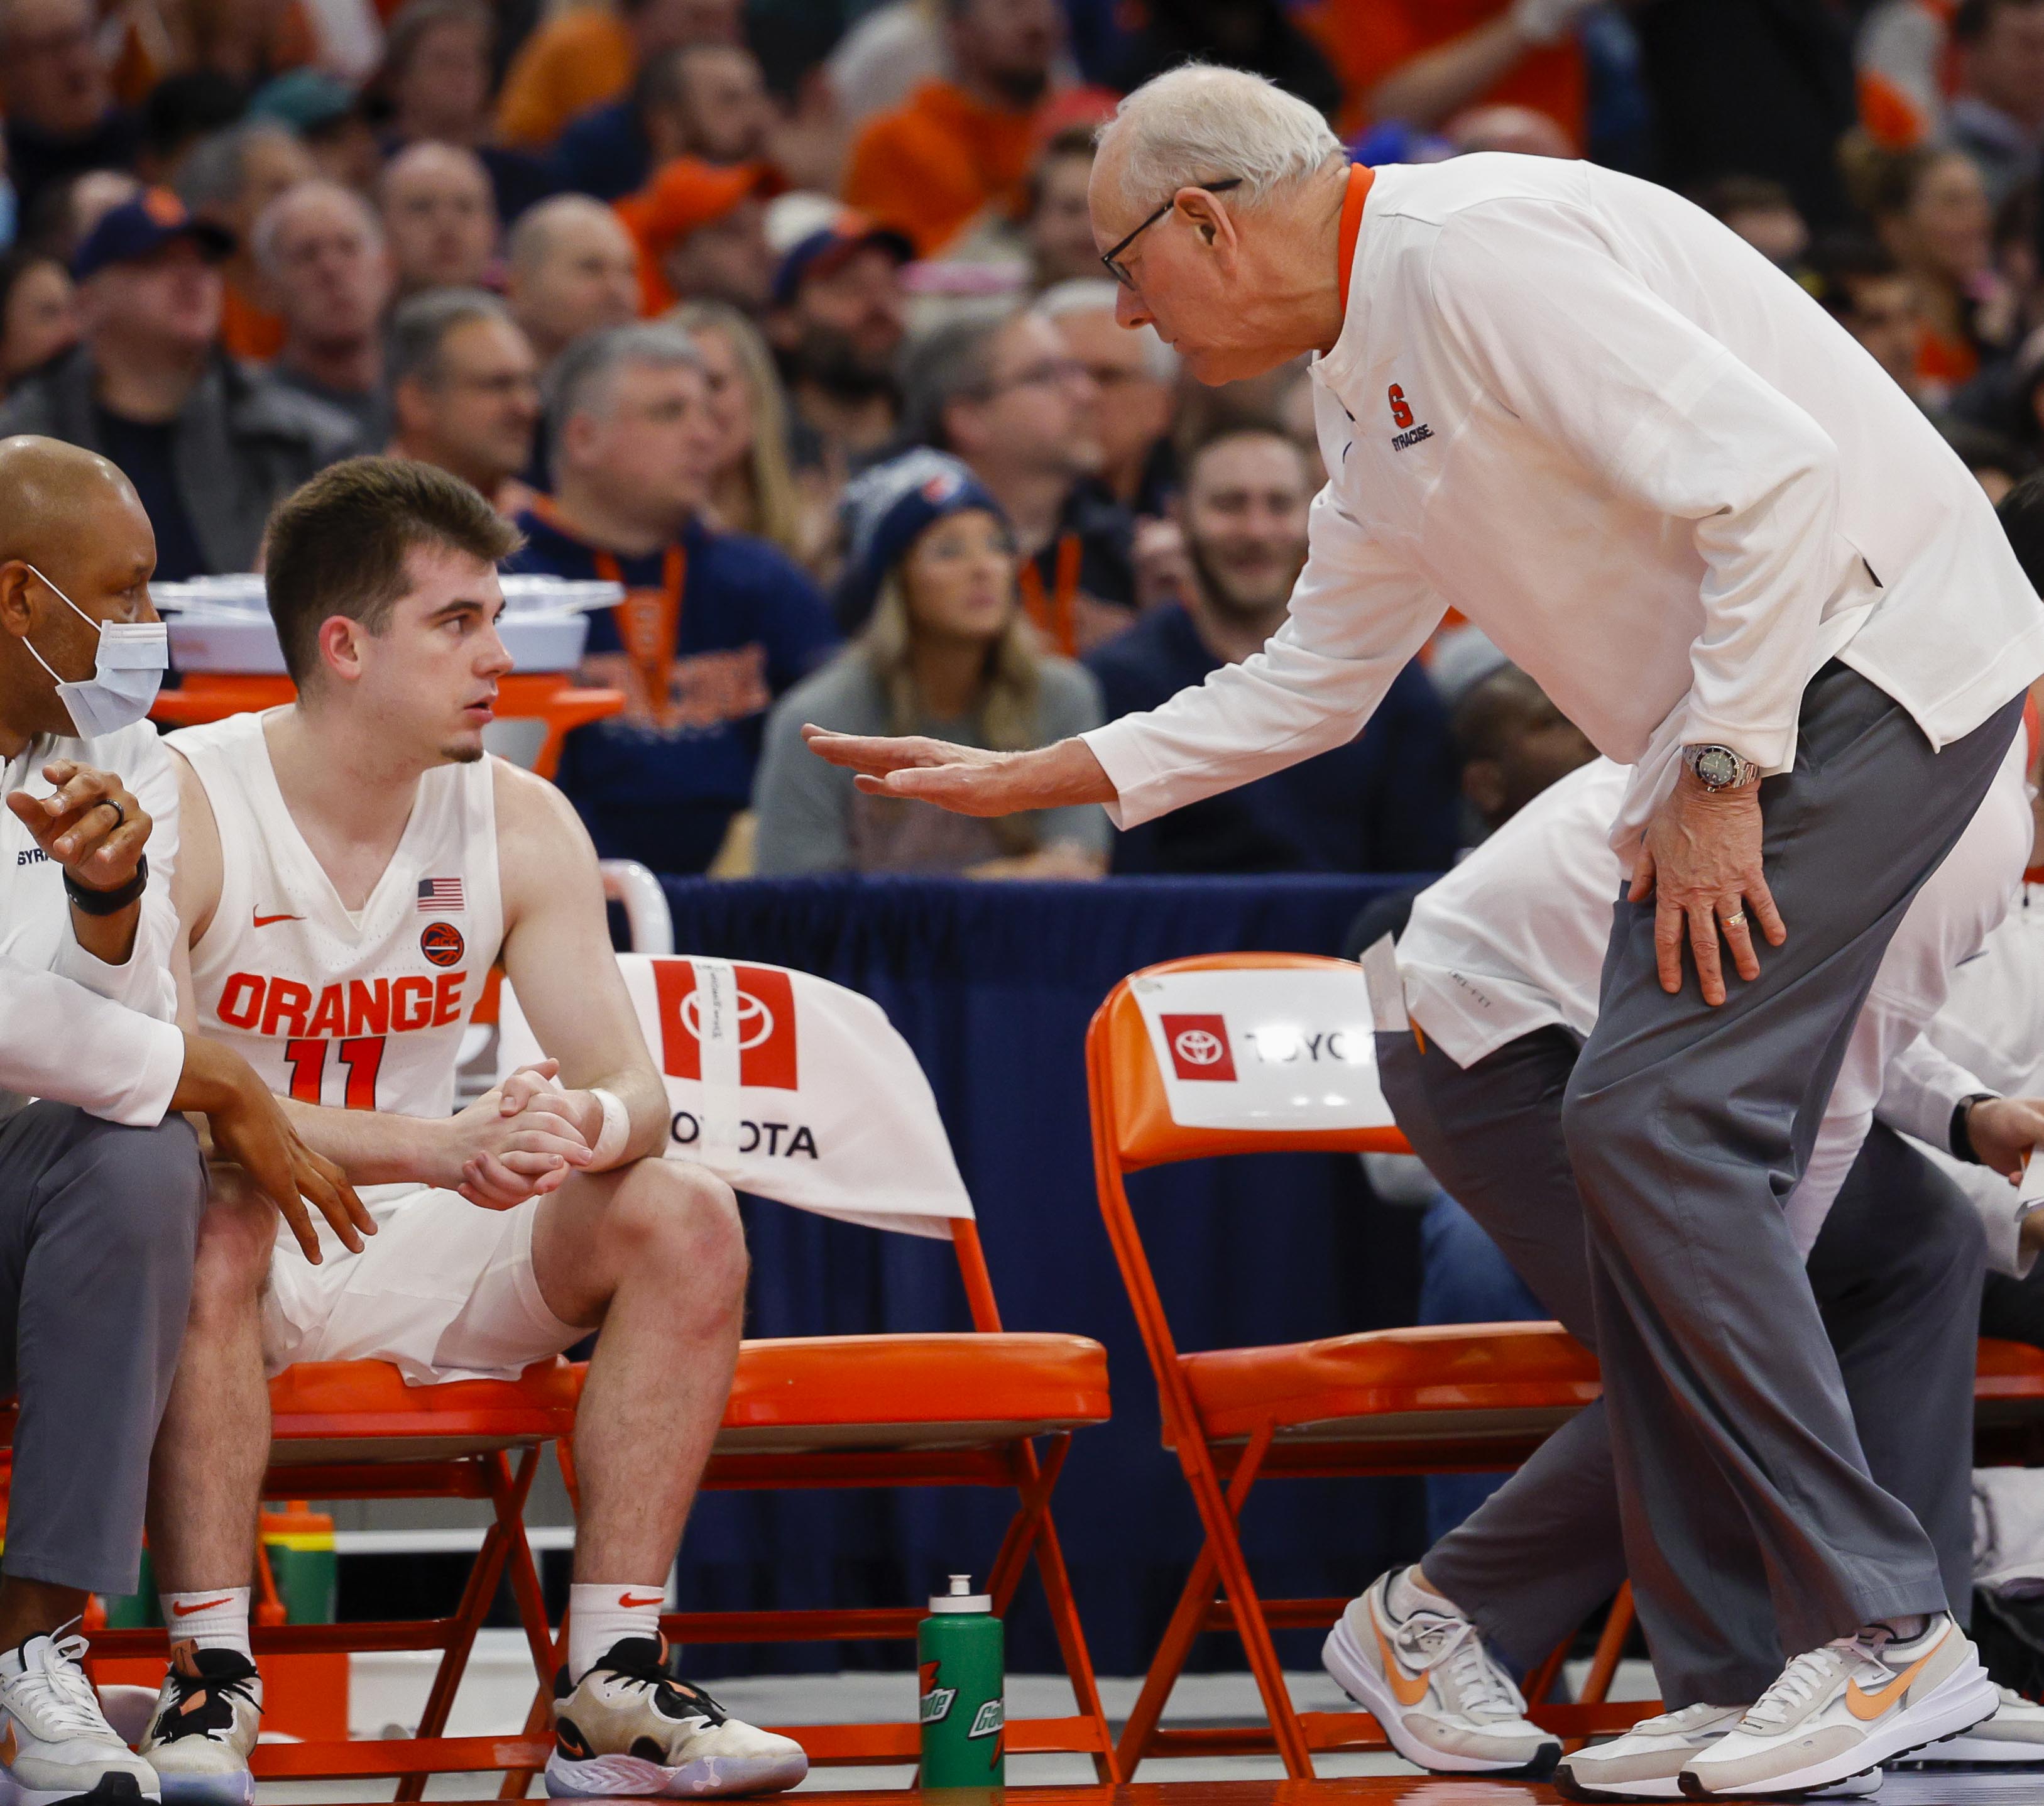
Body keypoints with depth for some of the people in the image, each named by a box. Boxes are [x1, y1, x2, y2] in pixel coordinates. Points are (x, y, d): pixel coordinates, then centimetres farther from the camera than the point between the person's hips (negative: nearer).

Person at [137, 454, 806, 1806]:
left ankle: (613, 1686, -19)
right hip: (247, 1258, -5)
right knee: (213, 1223, -38)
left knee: (686, 1217, -17)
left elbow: (633, 1085, -6)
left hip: (409, 1249, 5)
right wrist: (433, 1148, -39)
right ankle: (211, 1678, -34)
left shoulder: (520, 823, 0)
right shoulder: (180, 808, -15)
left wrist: (589, 1124, -34)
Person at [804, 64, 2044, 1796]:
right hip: (1729, 727, 10)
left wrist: (1719, 776, -20)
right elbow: (1311, 682, 29)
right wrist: (1026, 779, 28)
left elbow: (1770, 474, -23)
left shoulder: (1474, 255, -16)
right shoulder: (1366, 378, 18)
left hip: (1867, 662, -10)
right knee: (1655, 1149, 7)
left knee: (1651, 1117, -16)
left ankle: (1887, 1634, -14)